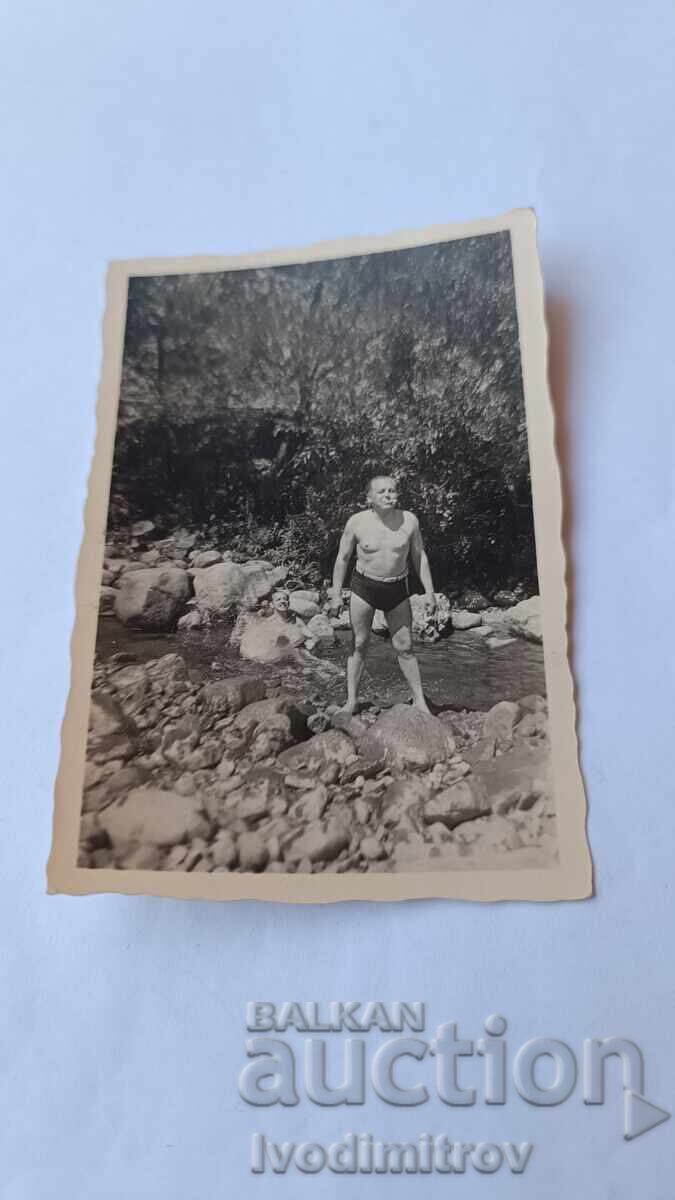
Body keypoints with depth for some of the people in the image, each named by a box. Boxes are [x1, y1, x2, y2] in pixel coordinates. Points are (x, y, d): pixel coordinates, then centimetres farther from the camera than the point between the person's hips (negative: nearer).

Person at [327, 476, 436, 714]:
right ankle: (351, 701, 14)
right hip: (364, 587, -1)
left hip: (397, 589, 1)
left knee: (404, 647, 5)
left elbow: (419, 556, 3)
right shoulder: (357, 522, -10)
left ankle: (419, 700, 17)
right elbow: (342, 558, -1)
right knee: (359, 645, 4)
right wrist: (336, 594, -3)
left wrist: (429, 591, 0)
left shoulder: (409, 520, -6)